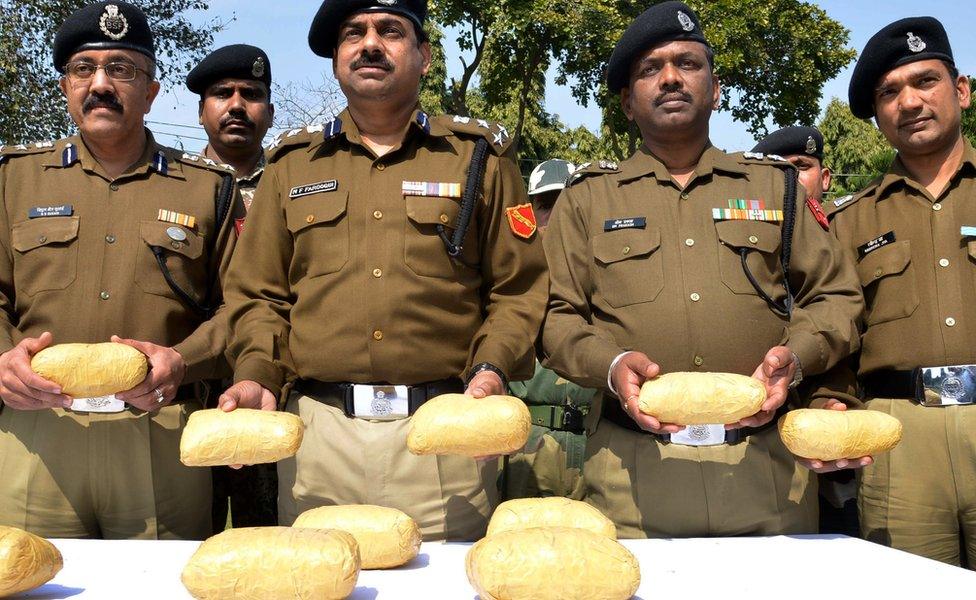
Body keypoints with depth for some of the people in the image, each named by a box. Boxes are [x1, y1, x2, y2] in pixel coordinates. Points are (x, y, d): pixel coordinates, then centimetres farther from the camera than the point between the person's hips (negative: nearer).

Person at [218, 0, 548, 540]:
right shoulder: (291, 165, 15)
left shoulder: (479, 156, 9)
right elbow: (258, 294, 15)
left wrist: (492, 368, -10)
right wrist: (256, 375, -2)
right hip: (318, 431, 2)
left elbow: (520, 289, 7)